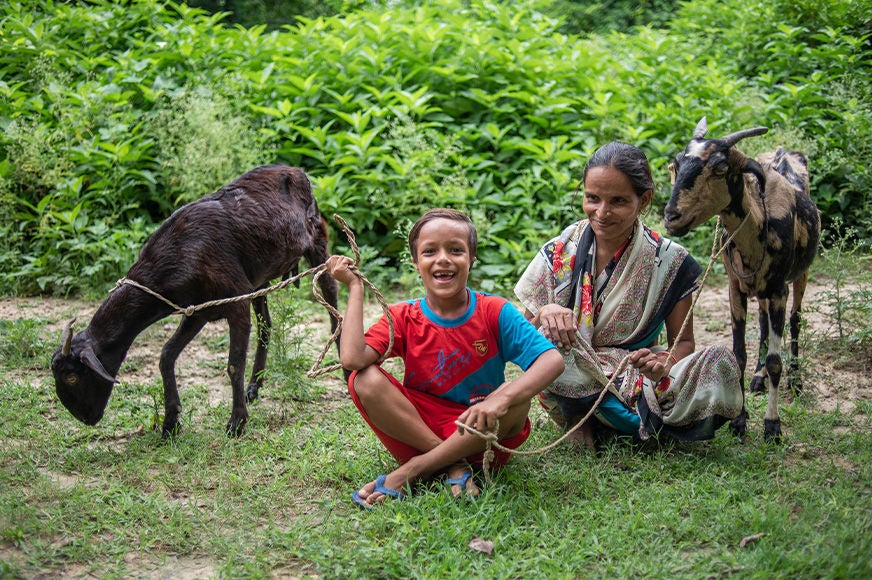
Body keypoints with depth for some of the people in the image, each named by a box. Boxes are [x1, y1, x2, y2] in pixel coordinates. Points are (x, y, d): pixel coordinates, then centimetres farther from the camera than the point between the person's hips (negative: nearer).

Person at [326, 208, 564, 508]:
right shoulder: (403, 317, -2)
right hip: (418, 431, 1)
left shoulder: (495, 312, -6)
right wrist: (355, 287, -12)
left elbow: (553, 360, -21)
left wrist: (500, 399, -38)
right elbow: (352, 359, -21)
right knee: (364, 380, -22)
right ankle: (453, 465, -21)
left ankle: (409, 471, -21)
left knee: (516, 396, -32)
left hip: (478, 436, 0)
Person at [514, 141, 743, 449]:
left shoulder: (668, 261, -4)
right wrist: (544, 315, -28)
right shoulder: (559, 253, -4)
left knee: (722, 365, -27)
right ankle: (576, 419, -6)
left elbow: (683, 341, -1)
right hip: (572, 381, 0)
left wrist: (663, 364, -25)